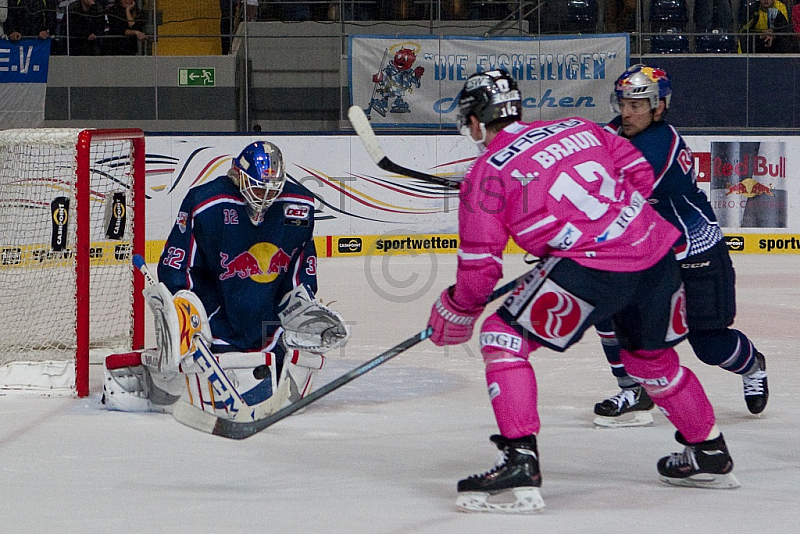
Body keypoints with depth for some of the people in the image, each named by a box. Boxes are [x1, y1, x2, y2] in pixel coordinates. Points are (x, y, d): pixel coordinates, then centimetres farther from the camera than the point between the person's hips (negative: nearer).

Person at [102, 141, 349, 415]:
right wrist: (182, 319, -17)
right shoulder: (204, 204, -16)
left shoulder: (299, 206, -1)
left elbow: (302, 267, 16)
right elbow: (173, 268, -11)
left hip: (267, 318, 5)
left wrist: (304, 306, 4)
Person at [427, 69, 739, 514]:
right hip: (657, 250, 7)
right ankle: (711, 456, 44)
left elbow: (481, 267, 1)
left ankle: (520, 465, -10)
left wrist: (455, 313, 18)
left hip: (591, 268, -7)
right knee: (651, 356, 29)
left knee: (504, 339, 2)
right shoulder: (577, 127, 18)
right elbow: (640, 174, 19)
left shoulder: (487, 172, 3)